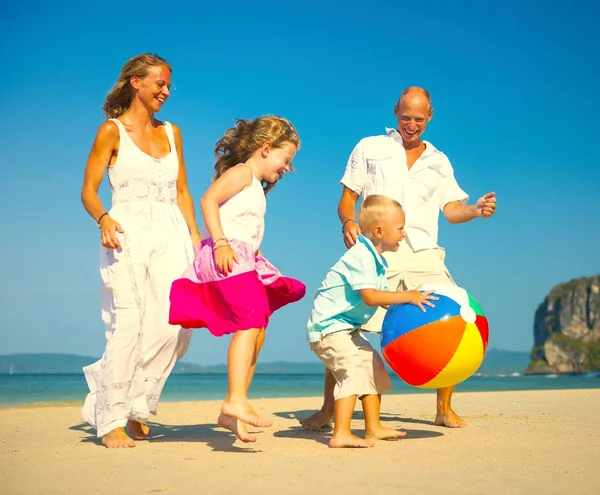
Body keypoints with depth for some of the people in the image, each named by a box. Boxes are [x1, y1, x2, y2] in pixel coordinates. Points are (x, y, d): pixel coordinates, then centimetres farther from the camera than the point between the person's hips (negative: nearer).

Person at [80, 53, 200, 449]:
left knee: (174, 328, -9)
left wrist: (195, 238, 10)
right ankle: (111, 420, 1)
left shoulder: (171, 132, 18)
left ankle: (135, 406, 10)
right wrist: (104, 220, -19)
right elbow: (89, 189, 0)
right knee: (128, 326, -11)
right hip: (128, 237, -4)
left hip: (170, 238, 4)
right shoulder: (113, 130, 4)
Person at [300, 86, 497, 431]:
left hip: (423, 254, 2)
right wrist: (348, 222, -12)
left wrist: (476, 210, -10)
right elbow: (347, 199, 11)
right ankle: (328, 410, 1)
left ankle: (445, 409, 7)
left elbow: (452, 210, 12)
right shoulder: (370, 148, 15)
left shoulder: (439, 161, 21)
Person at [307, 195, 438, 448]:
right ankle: (341, 434, -22)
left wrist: (410, 302, 3)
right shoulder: (361, 256, -21)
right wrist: (407, 297, -28)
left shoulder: (375, 259, 12)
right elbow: (370, 296, -31)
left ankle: (373, 427, 22)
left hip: (347, 327, 11)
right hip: (329, 326, -11)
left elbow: (383, 298, 14)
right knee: (354, 368, -20)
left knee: (373, 366, 14)